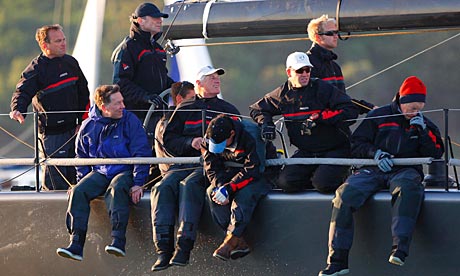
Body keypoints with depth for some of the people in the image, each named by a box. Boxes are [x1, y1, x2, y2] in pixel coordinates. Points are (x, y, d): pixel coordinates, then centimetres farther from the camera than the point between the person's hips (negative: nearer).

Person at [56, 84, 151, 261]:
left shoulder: (130, 121, -3)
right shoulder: (89, 126, 5)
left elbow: (141, 153, -5)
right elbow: (82, 157, 19)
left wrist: (138, 183, -13)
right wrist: (83, 180, 6)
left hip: (124, 171, -3)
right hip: (99, 172, 4)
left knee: (117, 189, -37)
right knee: (78, 192, -23)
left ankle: (118, 241, -43)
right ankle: (76, 245, -28)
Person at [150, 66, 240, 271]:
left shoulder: (229, 110, 20)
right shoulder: (185, 110, 21)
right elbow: (169, 140, 12)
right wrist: (190, 143, -6)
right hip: (184, 164, 2)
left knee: (189, 185, -35)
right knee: (163, 188, -28)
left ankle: (184, 248, -43)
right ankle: (163, 250, -35)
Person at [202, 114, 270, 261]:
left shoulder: (249, 139, -25)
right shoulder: (209, 141, -8)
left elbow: (251, 171, -27)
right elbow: (212, 169, -5)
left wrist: (228, 189, -35)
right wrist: (220, 187, -26)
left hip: (257, 177, -5)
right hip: (231, 175, 5)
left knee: (244, 194, -38)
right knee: (212, 192, -26)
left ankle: (232, 239, -37)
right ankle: (239, 244, -33)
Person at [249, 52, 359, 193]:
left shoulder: (323, 89, -8)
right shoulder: (282, 94, 5)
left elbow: (351, 112, -16)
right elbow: (257, 109, 20)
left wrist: (321, 117, -22)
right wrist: (266, 123, -2)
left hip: (334, 149, -4)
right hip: (306, 152, 4)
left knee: (323, 184, -26)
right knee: (286, 182, -16)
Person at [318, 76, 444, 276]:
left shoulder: (424, 124, 17)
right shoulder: (379, 116, 12)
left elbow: (436, 154, 8)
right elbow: (357, 144, 10)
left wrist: (423, 131, -4)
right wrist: (375, 153, -9)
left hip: (404, 171, 0)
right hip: (373, 170, 0)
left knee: (409, 187, -40)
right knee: (345, 195, -28)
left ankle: (400, 249, -50)